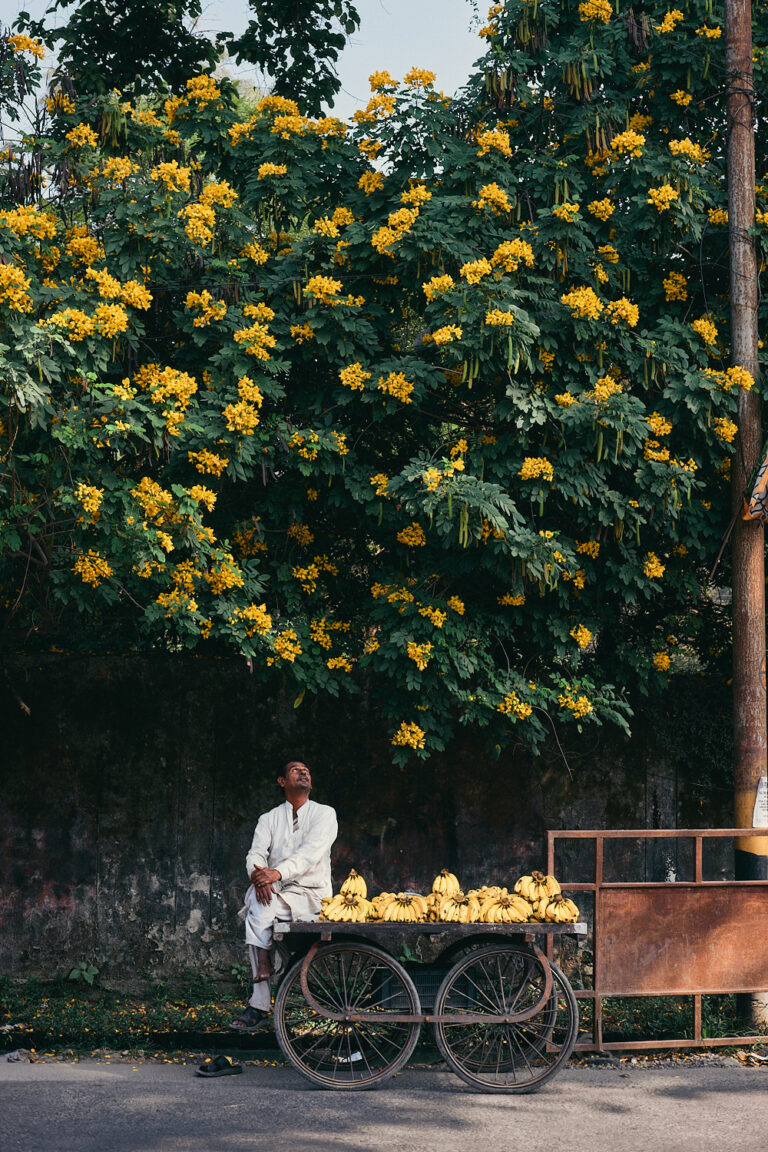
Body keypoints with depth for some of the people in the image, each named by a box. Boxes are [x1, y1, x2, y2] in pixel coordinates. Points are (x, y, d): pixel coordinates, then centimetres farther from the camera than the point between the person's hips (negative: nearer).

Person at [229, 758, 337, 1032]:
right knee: (256, 908, -32)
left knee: (260, 911, -31)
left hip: (311, 894, -3)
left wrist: (278, 873, -31)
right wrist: (258, 875, -26)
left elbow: (311, 852, -14)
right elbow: (256, 853, -1)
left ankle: (258, 1006, -26)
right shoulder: (269, 819, 16)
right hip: (274, 895, 3)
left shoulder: (324, 814, 4)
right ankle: (260, 1005, -32)